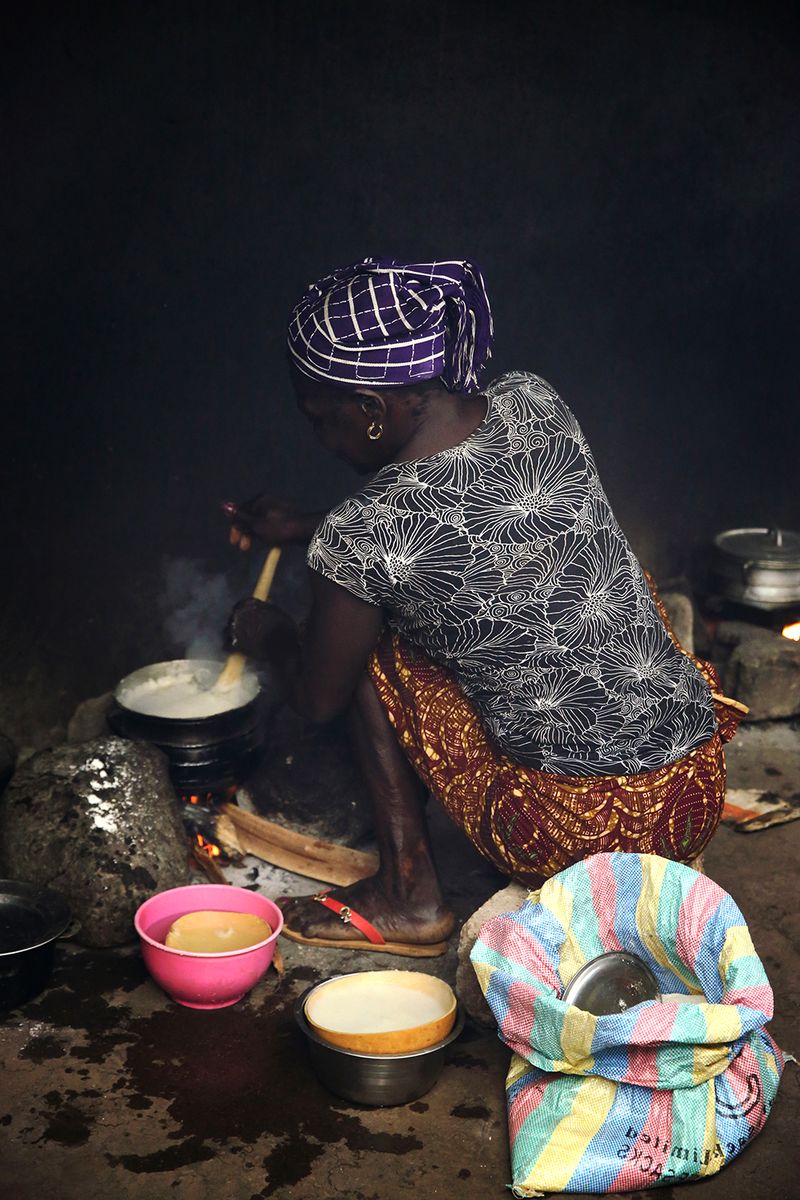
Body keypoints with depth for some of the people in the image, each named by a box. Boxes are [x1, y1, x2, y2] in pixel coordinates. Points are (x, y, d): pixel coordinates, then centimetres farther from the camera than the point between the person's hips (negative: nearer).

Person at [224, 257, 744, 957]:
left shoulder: (360, 539, -16)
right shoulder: (535, 405, -1)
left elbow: (318, 700, 3)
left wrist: (269, 636, 25)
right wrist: (305, 527, 29)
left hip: (573, 833, -5)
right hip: (700, 791, 5)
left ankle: (409, 894, 16)